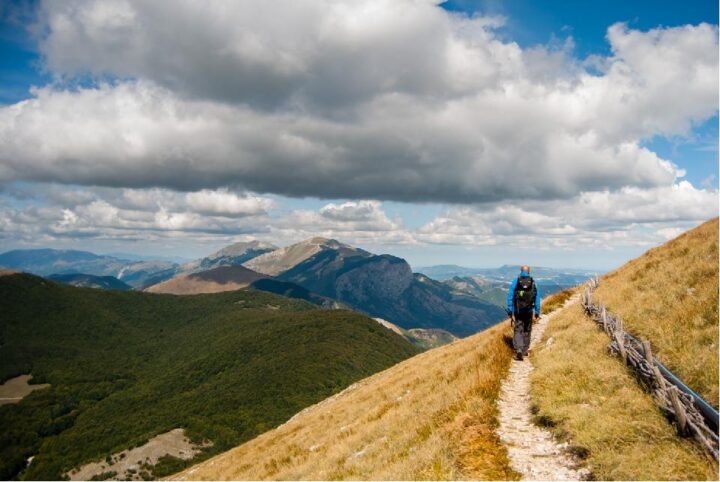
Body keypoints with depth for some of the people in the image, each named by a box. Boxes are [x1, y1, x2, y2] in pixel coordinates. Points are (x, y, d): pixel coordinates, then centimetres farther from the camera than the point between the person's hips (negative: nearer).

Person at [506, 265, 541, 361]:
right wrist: (537, 313, 7)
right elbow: (537, 299, 1)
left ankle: (518, 350, -16)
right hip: (529, 311, 1)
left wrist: (510, 311, 1)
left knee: (518, 331, 2)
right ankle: (525, 350, 27)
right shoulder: (533, 283, -1)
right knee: (527, 331, 17)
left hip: (517, 311, -1)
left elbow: (510, 297, -4)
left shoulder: (515, 282, -4)